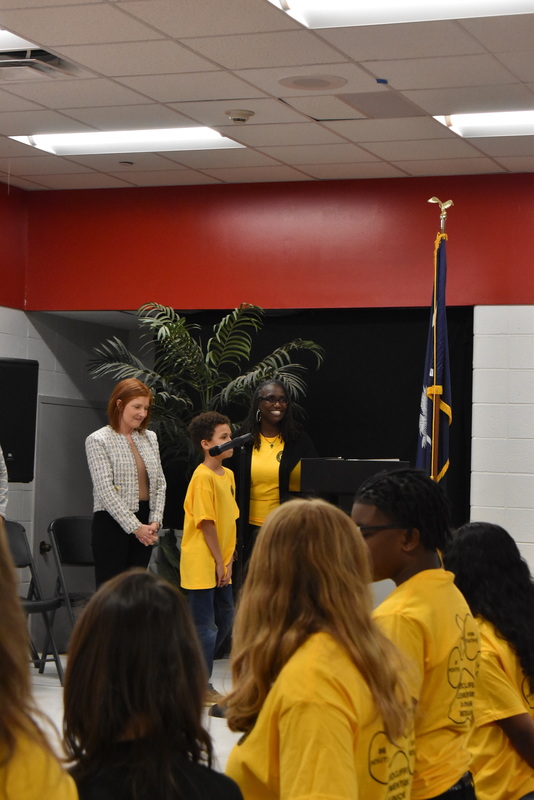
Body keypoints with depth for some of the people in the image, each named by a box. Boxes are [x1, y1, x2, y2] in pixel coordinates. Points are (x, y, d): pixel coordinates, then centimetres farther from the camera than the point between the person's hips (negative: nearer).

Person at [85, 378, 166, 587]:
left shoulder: (150, 438, 13)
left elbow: (159, 483, 12)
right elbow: (105, 489, -13)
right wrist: (134, 527, -16)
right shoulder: (98, 440, -6)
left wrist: (155, 521, -2)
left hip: (144, 525, 6)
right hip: (112, 522, -6)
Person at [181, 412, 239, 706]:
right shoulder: (203, 476, -16)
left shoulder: (228, 475, 10)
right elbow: (206, 523, -17)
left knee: (225, 618, 15)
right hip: (202, 564, -9)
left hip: (220, 564, 9)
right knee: (205, 624, -2)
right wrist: (219, 562, -14)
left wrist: (228, 558, 7)